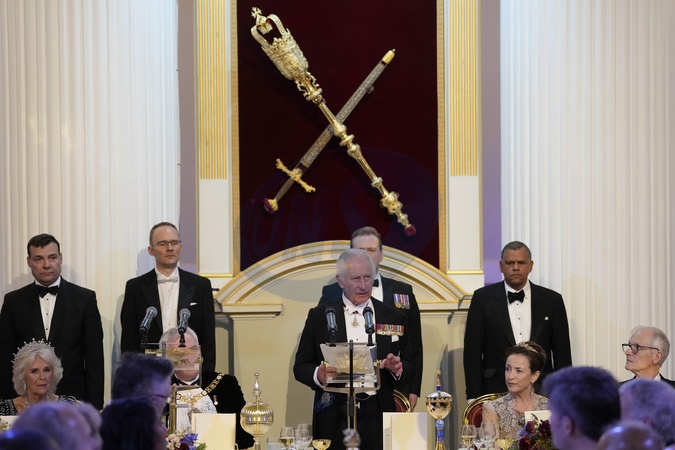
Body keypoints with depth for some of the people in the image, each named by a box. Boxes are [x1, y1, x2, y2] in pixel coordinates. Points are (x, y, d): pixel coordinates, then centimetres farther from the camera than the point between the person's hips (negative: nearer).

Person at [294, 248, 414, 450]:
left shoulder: (393, 318, 8)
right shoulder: (319, 316, 5)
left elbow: (410, 367, 11)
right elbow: (301, 366, 5)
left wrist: (398, 368, -12)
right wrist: (318, 375, -17)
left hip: (378, 418, 1)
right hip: (334, 419, -1)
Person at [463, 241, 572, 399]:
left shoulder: (552, 300, 8)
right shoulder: (483, 298, 5)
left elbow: (562, 354, 9)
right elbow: (472, 351, 3)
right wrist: (474, 398, -3)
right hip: (495, 392, -1)